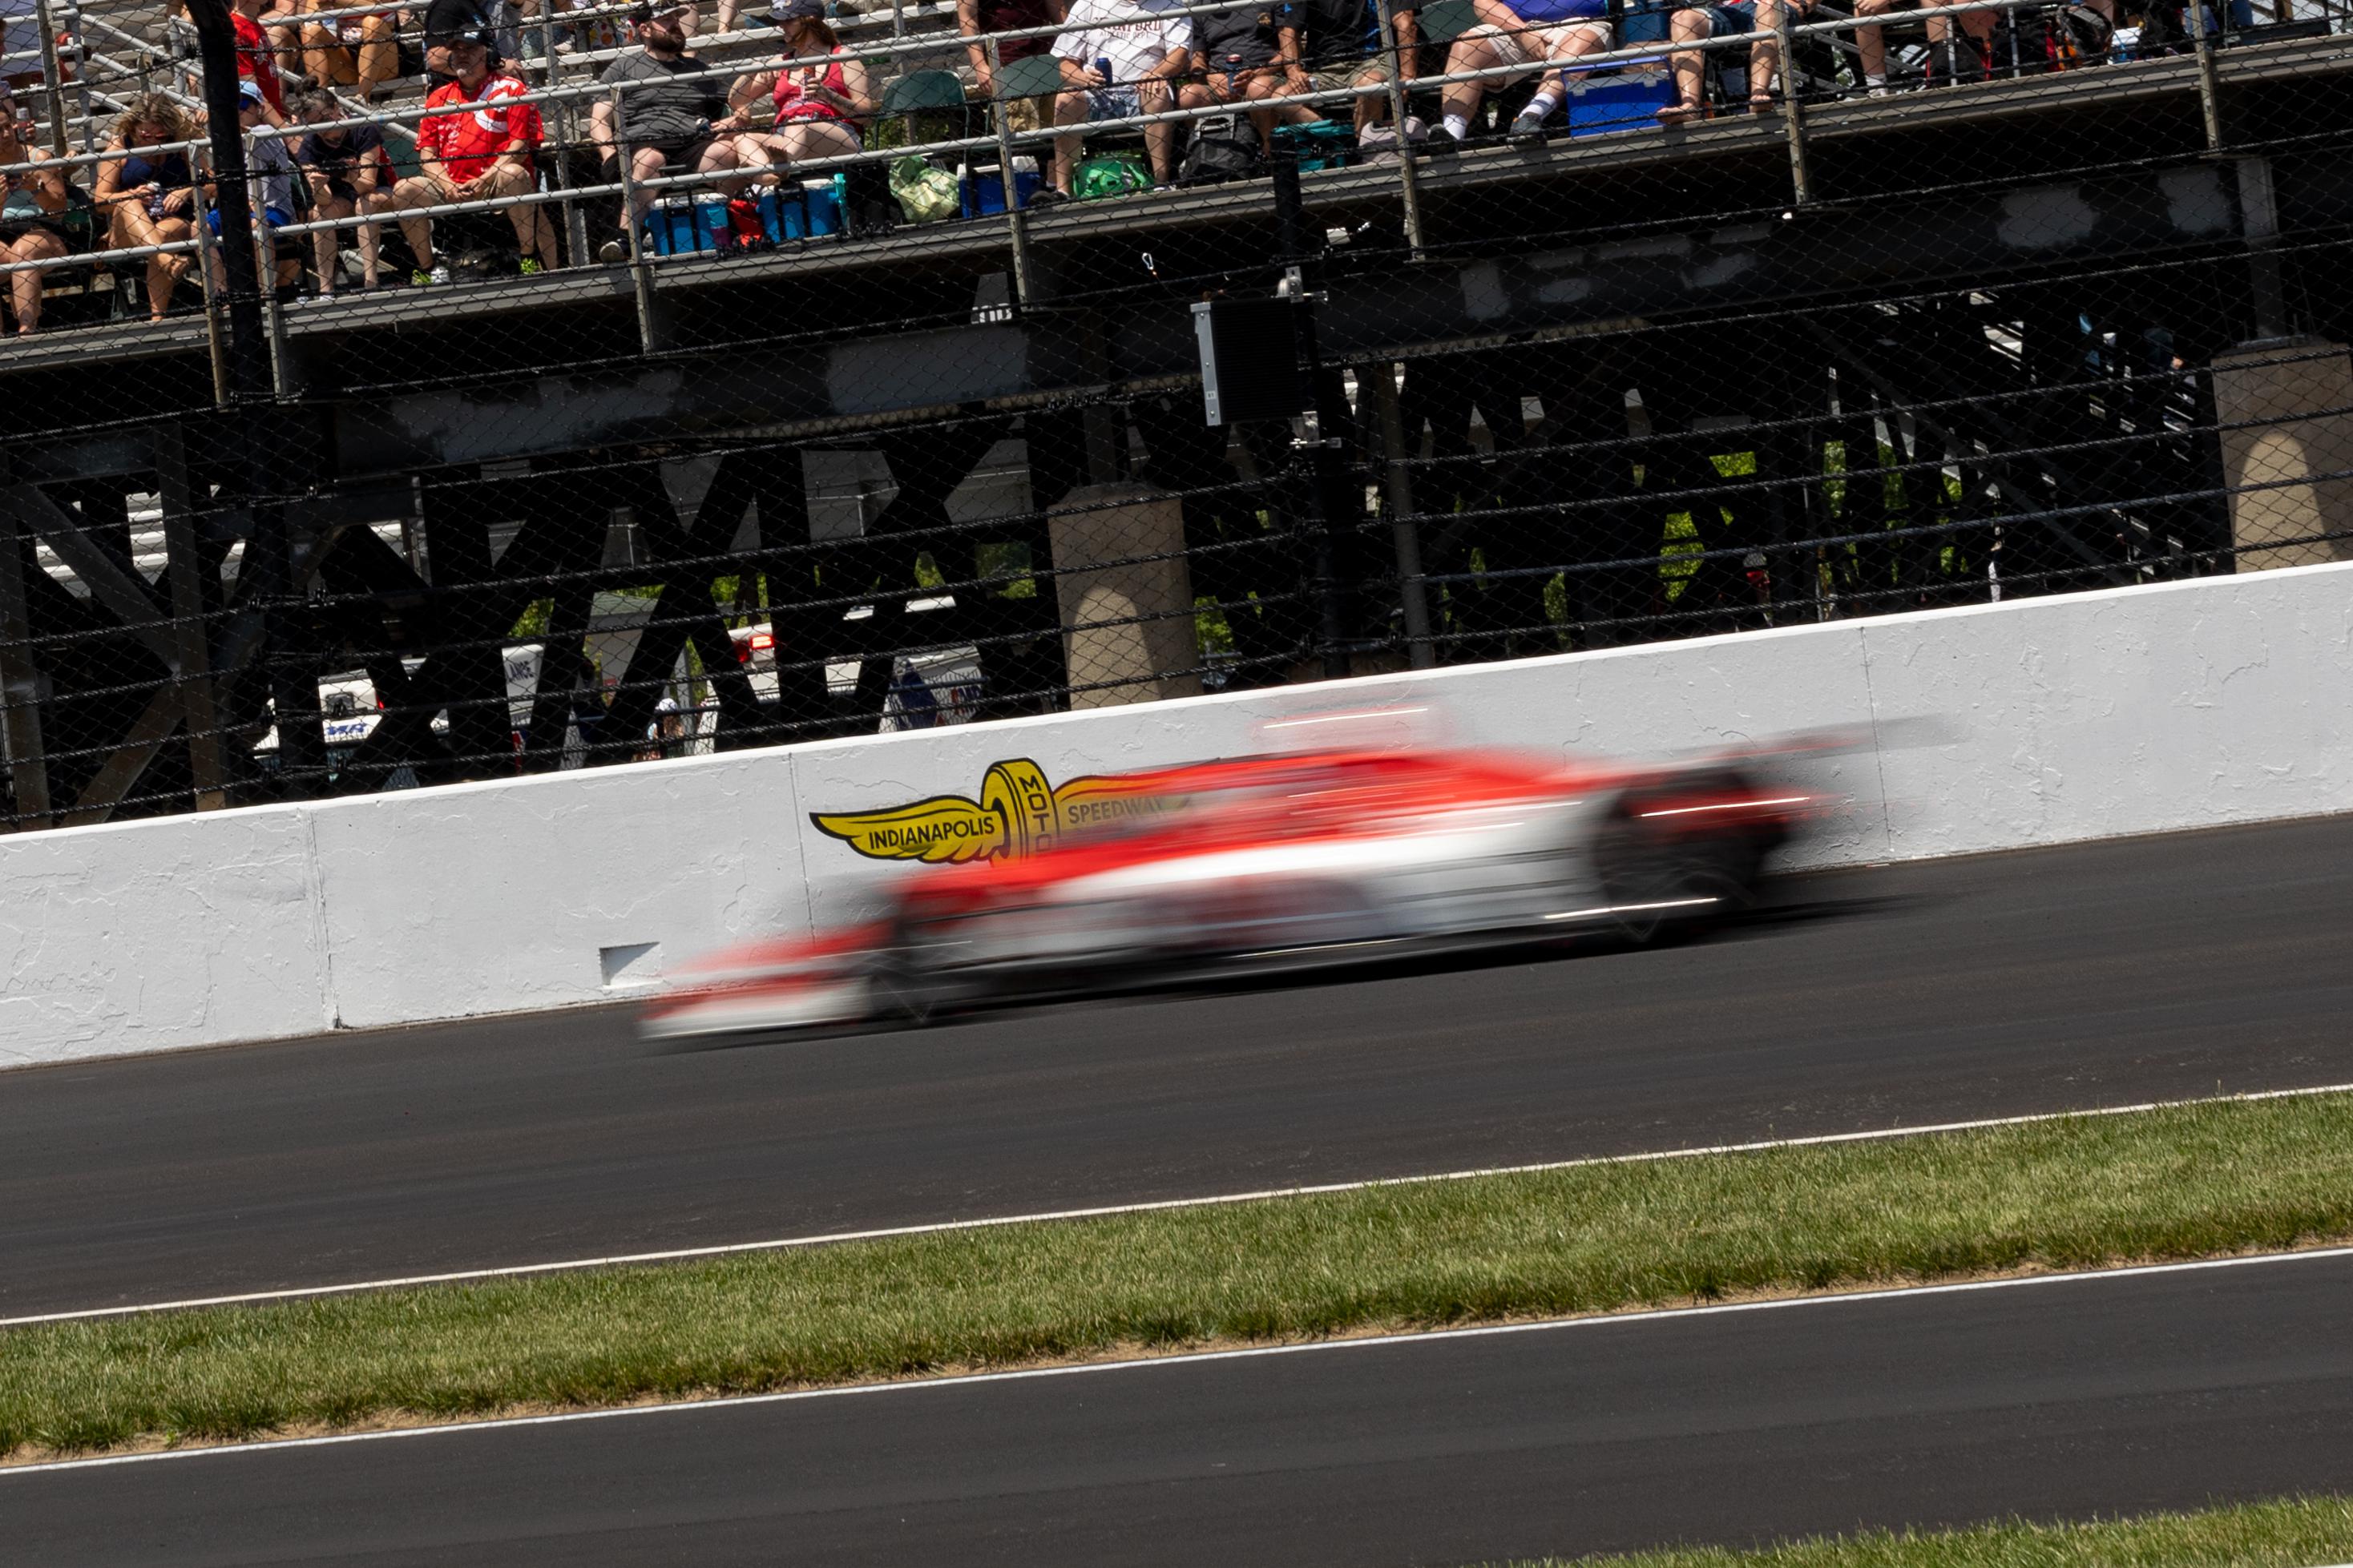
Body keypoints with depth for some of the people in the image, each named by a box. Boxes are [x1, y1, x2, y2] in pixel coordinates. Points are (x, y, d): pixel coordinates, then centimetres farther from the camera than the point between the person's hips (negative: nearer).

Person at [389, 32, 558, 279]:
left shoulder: (510, 89, 5)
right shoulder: (438, 98, 17)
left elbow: (520, 145, -7)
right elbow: (426, 154, 12)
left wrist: (485, 180, -19)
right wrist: (447, 185, -9)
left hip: (497, 189, -4)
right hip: (453, 192, 4)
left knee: (513, 174, -37)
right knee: (404, 191, -18)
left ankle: (532, 259, -29)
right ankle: (430, 268, -9)